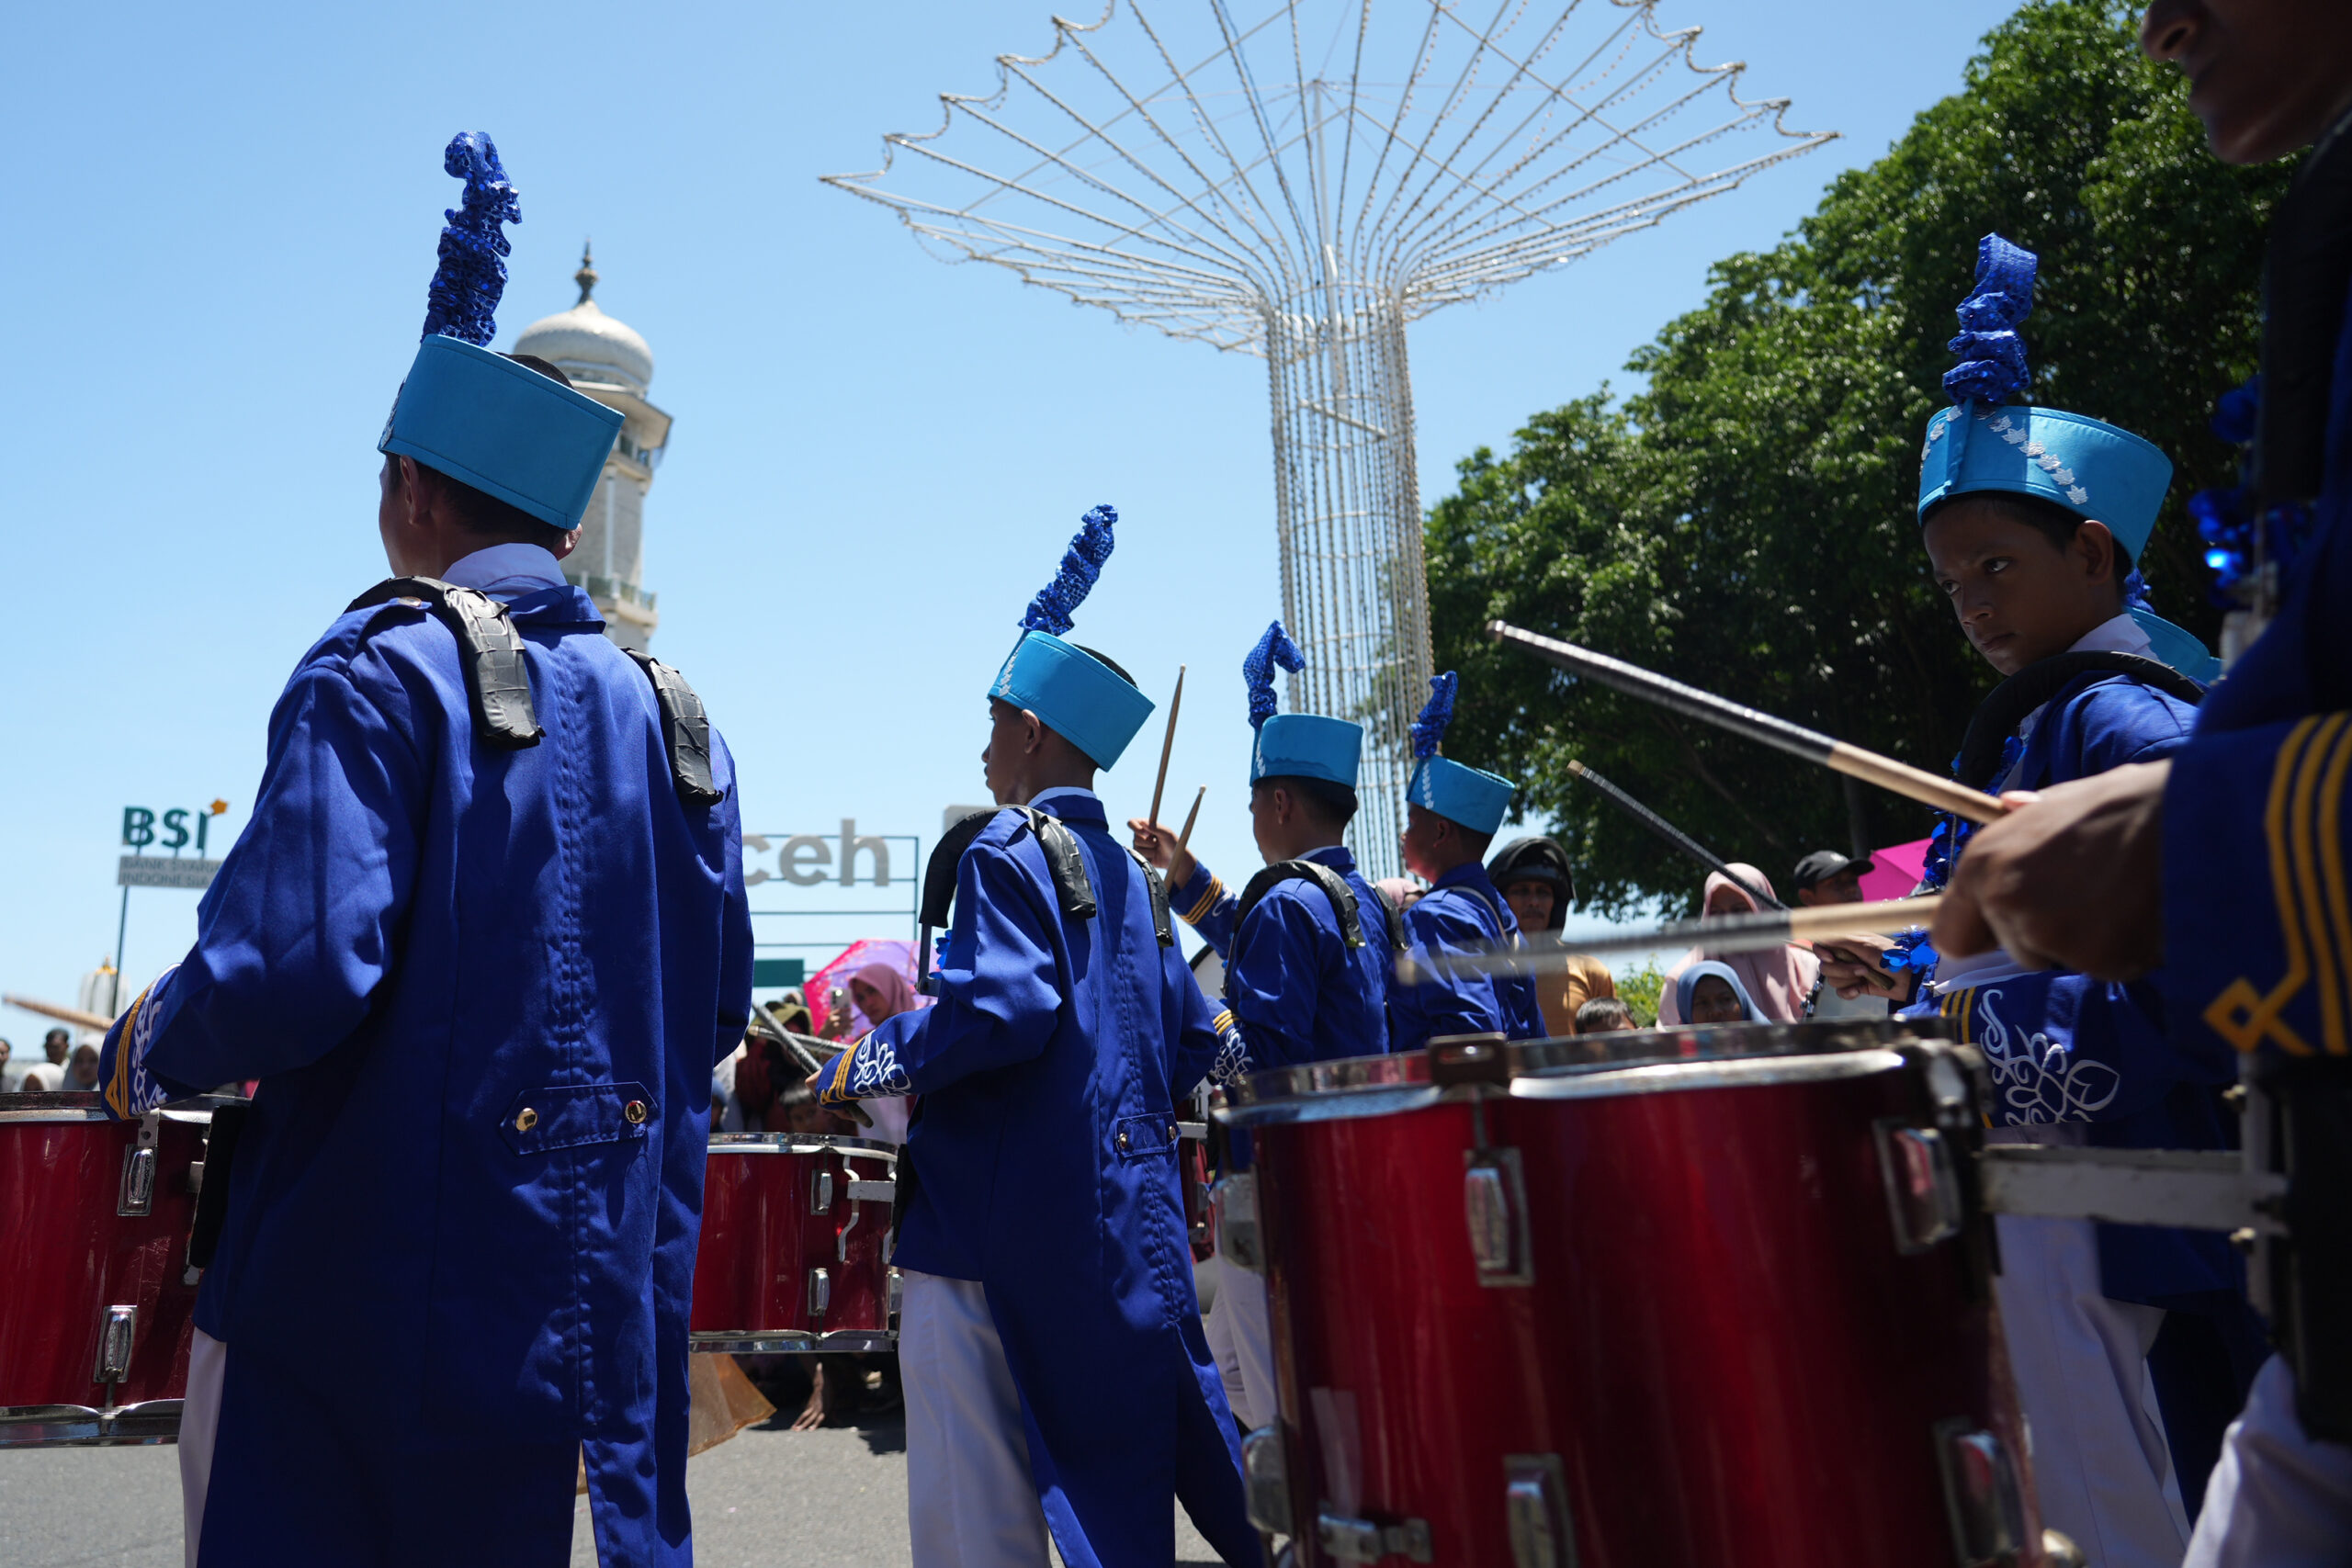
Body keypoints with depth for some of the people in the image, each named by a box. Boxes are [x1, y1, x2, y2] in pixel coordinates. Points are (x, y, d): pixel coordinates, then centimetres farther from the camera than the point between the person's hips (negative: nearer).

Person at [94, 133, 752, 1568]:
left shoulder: (386, 670, -11)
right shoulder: (672, 710, 5)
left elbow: (293, 965, -21)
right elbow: (715, 1009, 8)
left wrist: (147, 1052, 0)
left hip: (390, 1266, -5)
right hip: (617, 1285, 5)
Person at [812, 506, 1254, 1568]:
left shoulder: (1011, 852, -11)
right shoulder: (1130, 875, 13)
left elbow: (999, 1010, -24)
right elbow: (1191, 1041, 13)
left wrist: (858, 1071, -13)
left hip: (1007, 1224, -8)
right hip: (1124, 1225, 9)